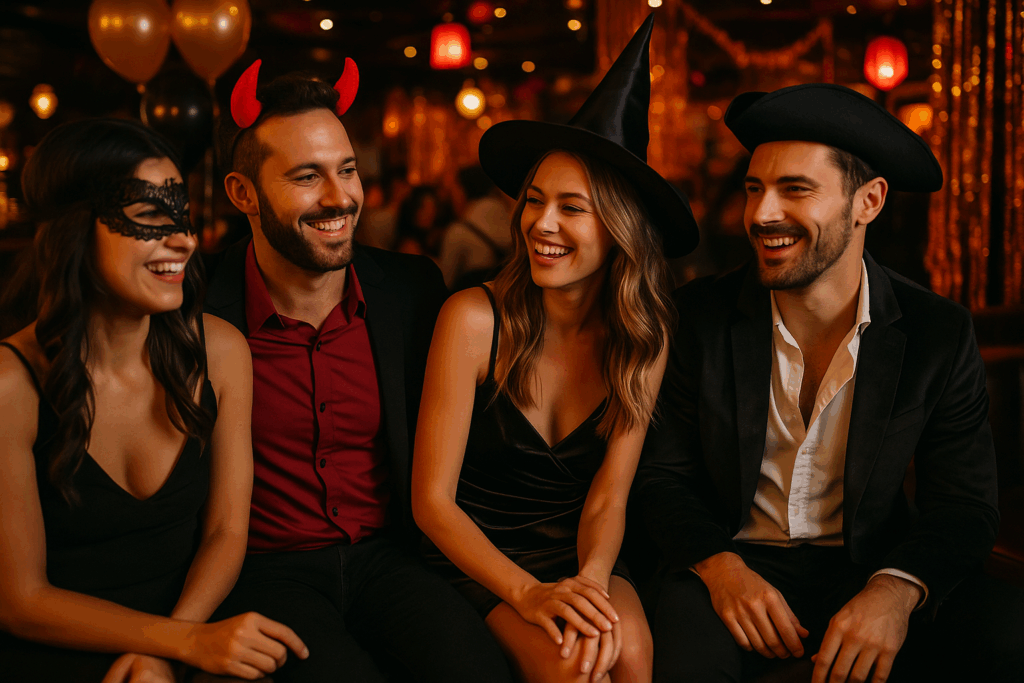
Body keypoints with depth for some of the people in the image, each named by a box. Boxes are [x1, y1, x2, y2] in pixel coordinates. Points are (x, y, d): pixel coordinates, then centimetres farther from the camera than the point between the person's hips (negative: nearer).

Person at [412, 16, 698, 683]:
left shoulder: (644, 339, -4)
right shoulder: (474, 319, -13)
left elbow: (607, 499, -3)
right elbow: (432, 500, -11)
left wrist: (591, 579, -24)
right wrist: (529, 593, -24)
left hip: (579, 553, 3)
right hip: (478, 554, -2)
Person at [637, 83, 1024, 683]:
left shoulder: (940, 335, -5)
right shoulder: (700, 315, -4)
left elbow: (964, 506, -4)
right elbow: (665, 475, 1)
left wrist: (896, 590, -25)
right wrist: (718, 565, -20)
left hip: (871, 565, 2)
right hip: (735, 561, -2)